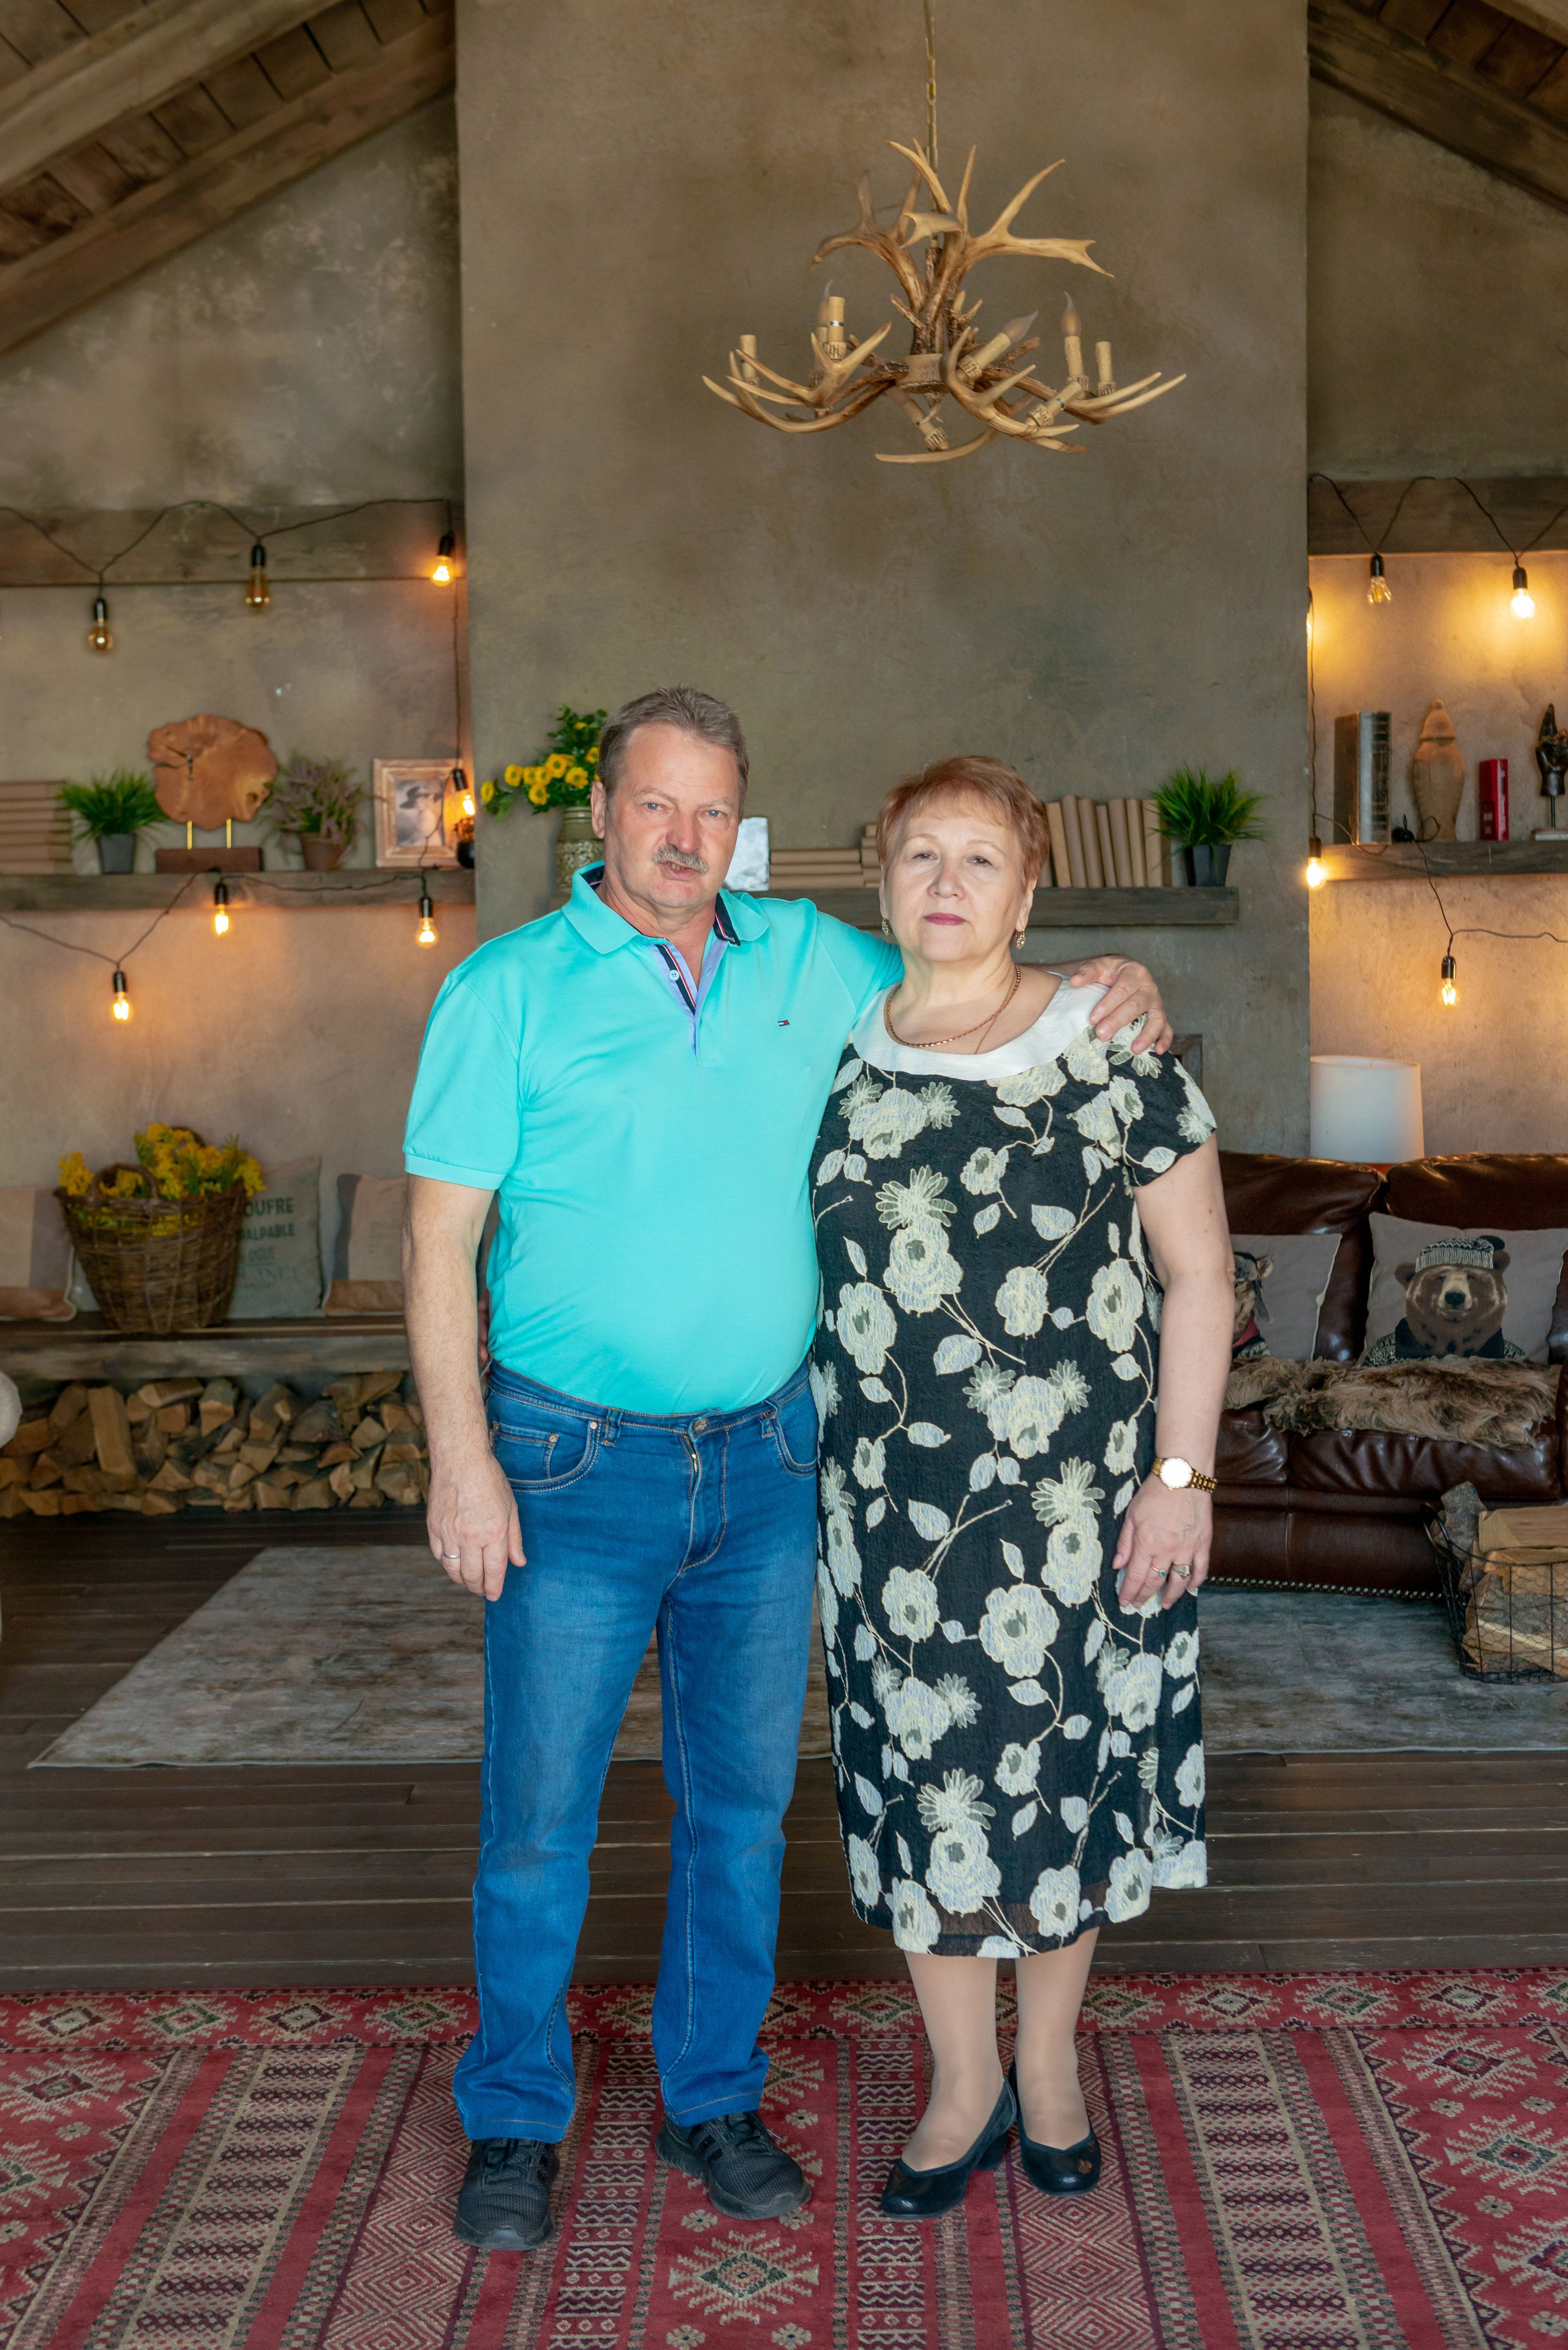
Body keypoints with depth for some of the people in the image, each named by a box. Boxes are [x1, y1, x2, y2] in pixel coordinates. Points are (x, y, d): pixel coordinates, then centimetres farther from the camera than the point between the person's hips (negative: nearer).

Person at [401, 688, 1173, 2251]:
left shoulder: (811, 963, 6)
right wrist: (460, 1461, -13)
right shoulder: (508, 988, -5)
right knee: (539, 1812, 6)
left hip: (764, 1462, 4)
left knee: (741, 1802, 13)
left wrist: (1109, 981, 0)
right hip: (578, 1467, -3)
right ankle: (514, 2120, 27)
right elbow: (439, 1240, -7)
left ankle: (711, 2100, 31)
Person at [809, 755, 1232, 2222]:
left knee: (1063, 1757, 10)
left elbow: (1197, 1273, -4)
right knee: (921, 1769, 9)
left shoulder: (1112, 1051, -6)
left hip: (1076, 1493, -2)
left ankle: (1049, 2066, 33)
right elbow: (801, 1261, 14)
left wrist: (1180, 1471, -10)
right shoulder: (836, 1061, 4)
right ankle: (963, 2086, 28)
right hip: (890, 1493, 3)